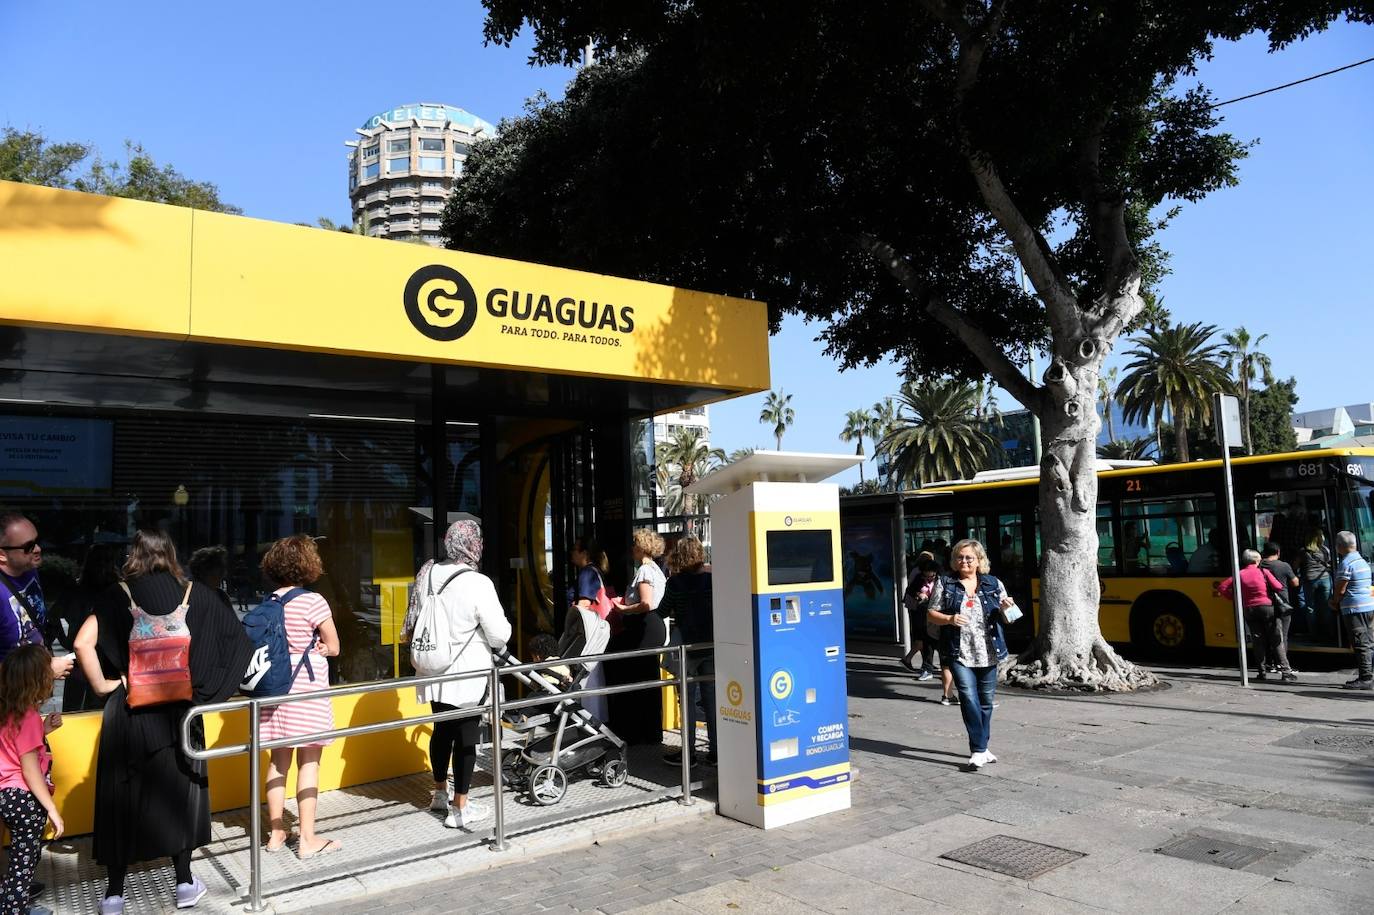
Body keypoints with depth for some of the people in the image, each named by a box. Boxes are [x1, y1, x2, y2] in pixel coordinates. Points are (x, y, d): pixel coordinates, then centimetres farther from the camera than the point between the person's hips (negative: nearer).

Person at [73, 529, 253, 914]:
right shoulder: (194, 595, -1)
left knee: (122, 796, 11)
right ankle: (185, 883, 20)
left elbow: (83, 643, -16)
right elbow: (235, 638, -4)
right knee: (178, 790, 13)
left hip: (128, 709, -1)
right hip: (179, 709, 1)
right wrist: (199, 685, 3)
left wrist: (101, 685, -4)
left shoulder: (118, 596, -4)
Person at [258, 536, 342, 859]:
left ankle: (276, 832, 24)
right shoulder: (313, 602, -13)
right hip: (307, 689, -6)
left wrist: (292, 648, 4)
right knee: (309, 762, 1)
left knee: (279, 760, 14)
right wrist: (313, 646, 5)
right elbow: (332, 648, -7)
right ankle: (307, 839, 6)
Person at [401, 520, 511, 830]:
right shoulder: (478, 584, -20)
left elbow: (413, 621, 12)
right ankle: (460, 807, 13)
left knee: (442, 729, 21)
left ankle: (440, 793, 38)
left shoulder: (428, 573, -2)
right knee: (466, 735, 5)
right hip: (467, 674, -6)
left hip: (435, 671, 6)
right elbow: (500, 635, -15)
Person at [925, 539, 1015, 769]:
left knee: (986, 701, 10)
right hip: (959, 653, -3)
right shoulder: (944, 585, 3)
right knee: (969, 699, -13)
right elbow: (931, 614, 3)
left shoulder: (994, 584, 10)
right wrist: (949, 619, -16)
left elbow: (1006, 616, 16)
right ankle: (978, 750, -10)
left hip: (988, 653, 3)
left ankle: (980, 748, 25)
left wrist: (1007, 607, -7)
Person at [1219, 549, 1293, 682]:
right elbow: (1278, 587, -10)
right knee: (1276, 640, 2)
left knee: (1259, 640, 9)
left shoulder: (1240, 575, 3)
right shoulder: (1263, 572, -3)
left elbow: (1222, 587, -1)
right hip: (1266, 607, -2)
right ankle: (1285, 670, -2)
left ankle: (1261, 671, 8)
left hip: (1249, 610, 2)